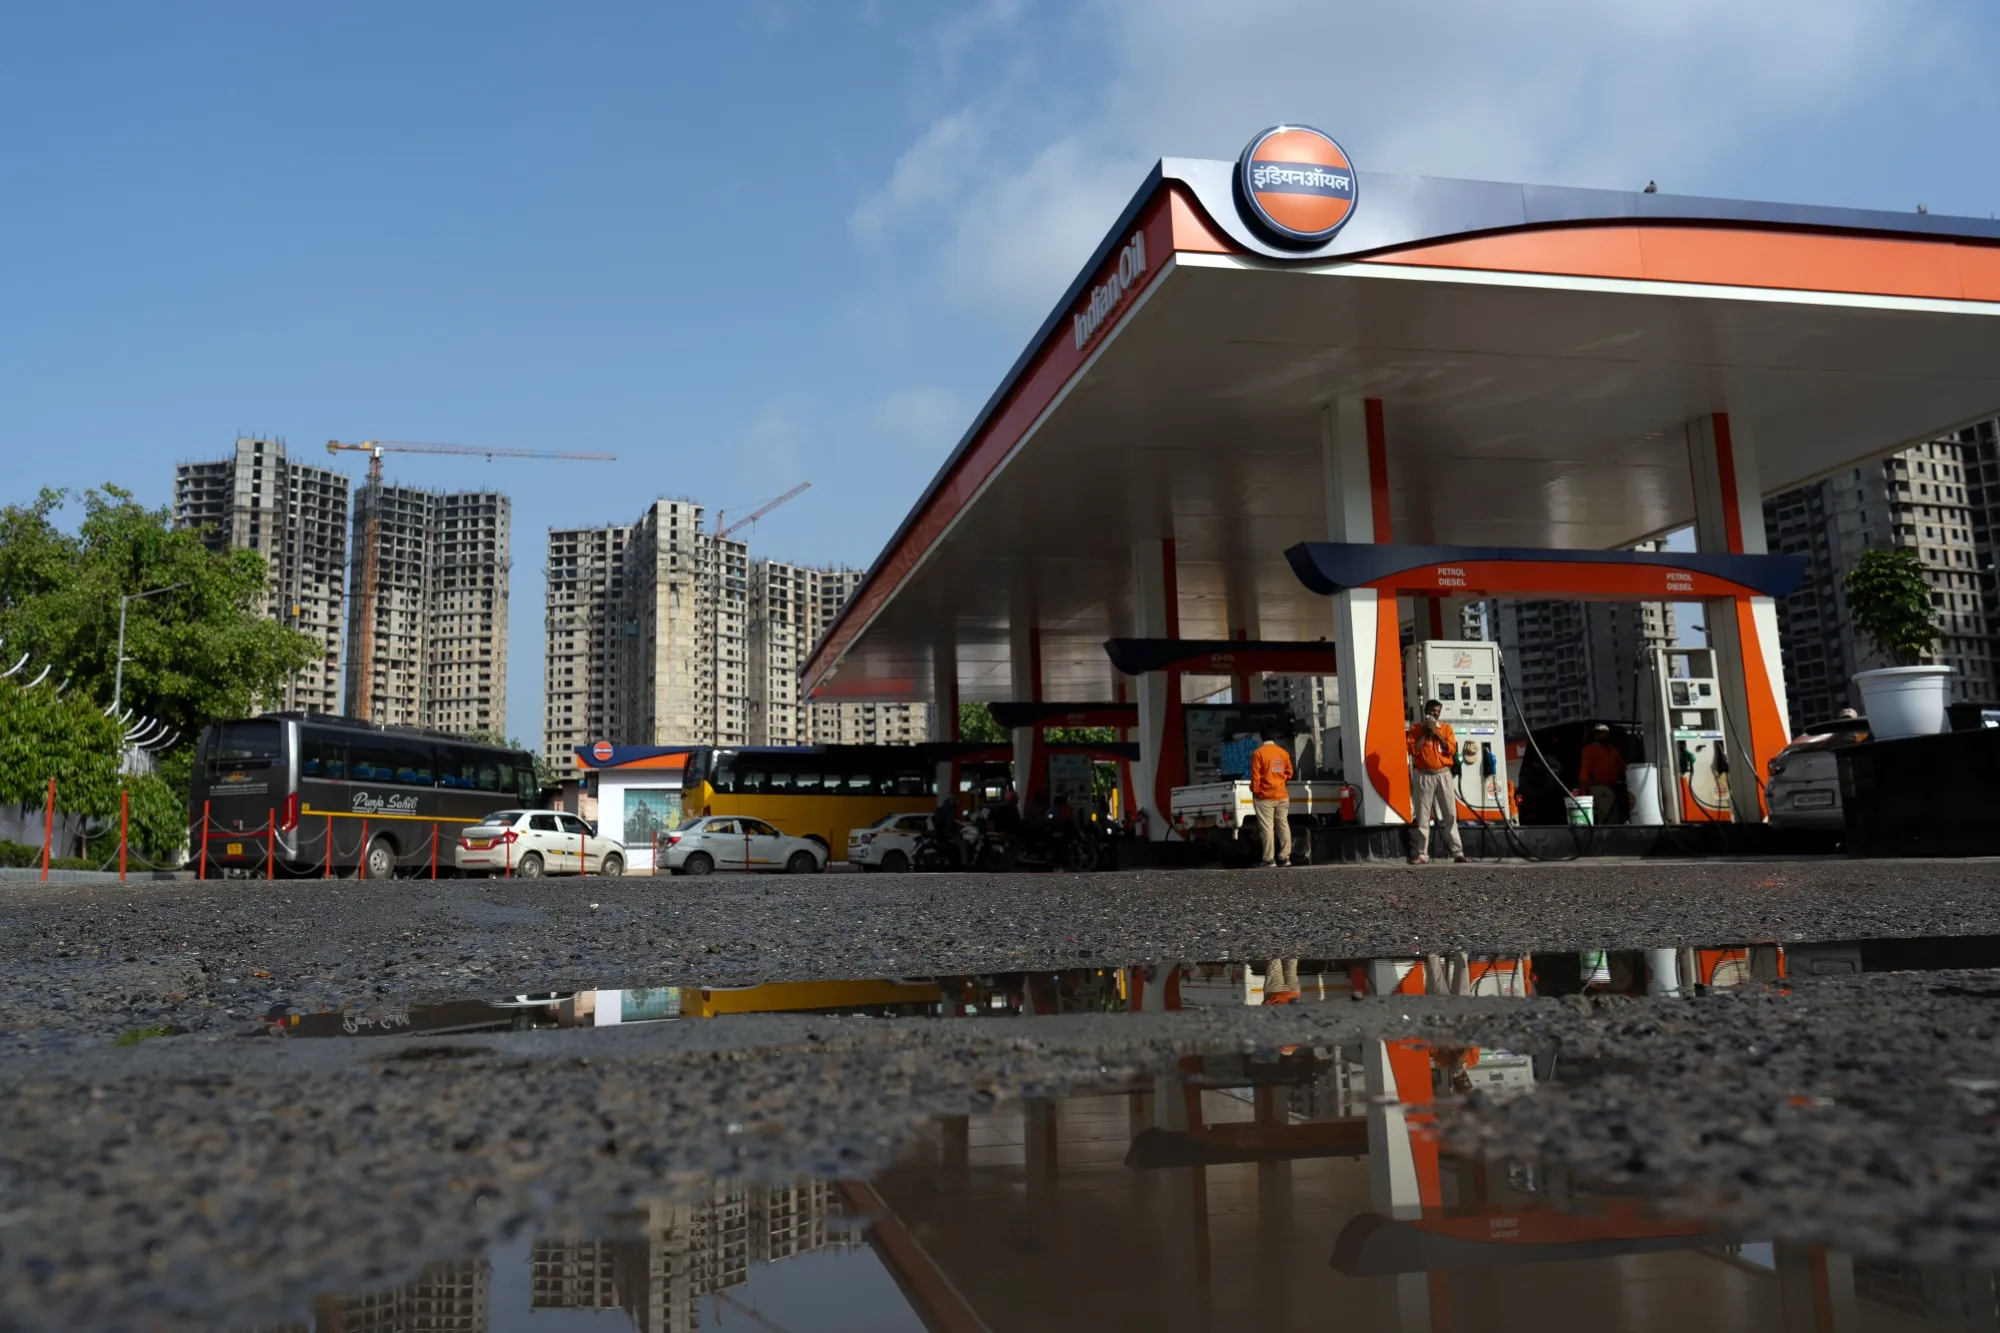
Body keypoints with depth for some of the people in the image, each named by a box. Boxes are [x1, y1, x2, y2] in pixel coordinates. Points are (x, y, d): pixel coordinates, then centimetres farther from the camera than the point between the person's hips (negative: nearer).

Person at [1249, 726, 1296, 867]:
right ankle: (1285, 857, 9)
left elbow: (1255, 775, -11)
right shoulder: (1284, 752, 6)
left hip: (1265, 797, -5)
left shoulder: (1258, 753, -9)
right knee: (1283, 825, 9)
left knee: (1267, 828, -4)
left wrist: (1254, 791, 0)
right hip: (1282, 796, 5)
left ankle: (1269, 859, -6)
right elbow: (1289, 772, 14)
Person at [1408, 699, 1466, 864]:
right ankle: (1422, 854, -3)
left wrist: (1436, 732, -8)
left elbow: (1451, 749, -4)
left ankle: (1457, 852, 2)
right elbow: (1414, 750, -8)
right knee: (1422, 816, -3)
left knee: (1450, 815, 1)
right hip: (1423, 776, -1)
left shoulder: (1446, 728, 9)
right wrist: (1425, 732, -7)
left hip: (1443, 775, 1)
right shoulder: (1416, 729, 5)